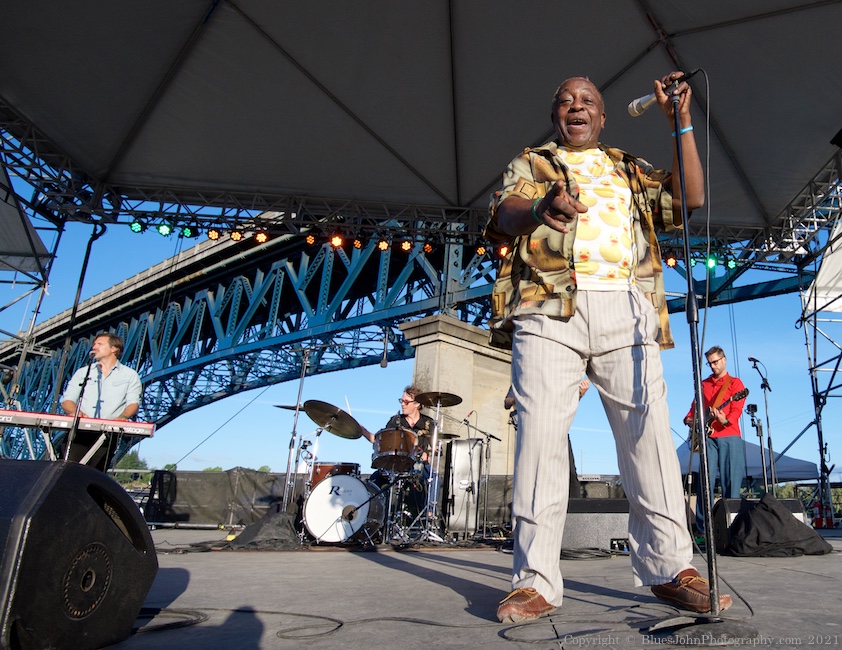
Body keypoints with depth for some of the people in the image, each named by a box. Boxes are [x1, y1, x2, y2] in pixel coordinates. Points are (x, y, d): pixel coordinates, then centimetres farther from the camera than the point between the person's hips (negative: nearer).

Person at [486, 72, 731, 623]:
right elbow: (503, 212, 2)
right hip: (549, 308, -2)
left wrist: (681, 122, 14)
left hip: (626, 311, 3)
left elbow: (690, 198, 17)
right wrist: (539, 208, -23)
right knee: (541, 433, -12)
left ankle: (669, 567, 4)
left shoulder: (631, 170, 30)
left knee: (649, 432, -6)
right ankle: (536, 580, -8)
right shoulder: (530, 163, 23)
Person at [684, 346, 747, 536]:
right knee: (705, 481, -4)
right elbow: (695, 406, 24)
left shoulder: (735, 383, 6)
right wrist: (689, 419, 5)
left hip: (729, 437, -3)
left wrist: (725, 420, -24)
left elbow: (736, 410, -5)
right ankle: (702, 527, -1)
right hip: (708, 437, 3)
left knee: (731, 483, -3)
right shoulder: (704, 384, 20)